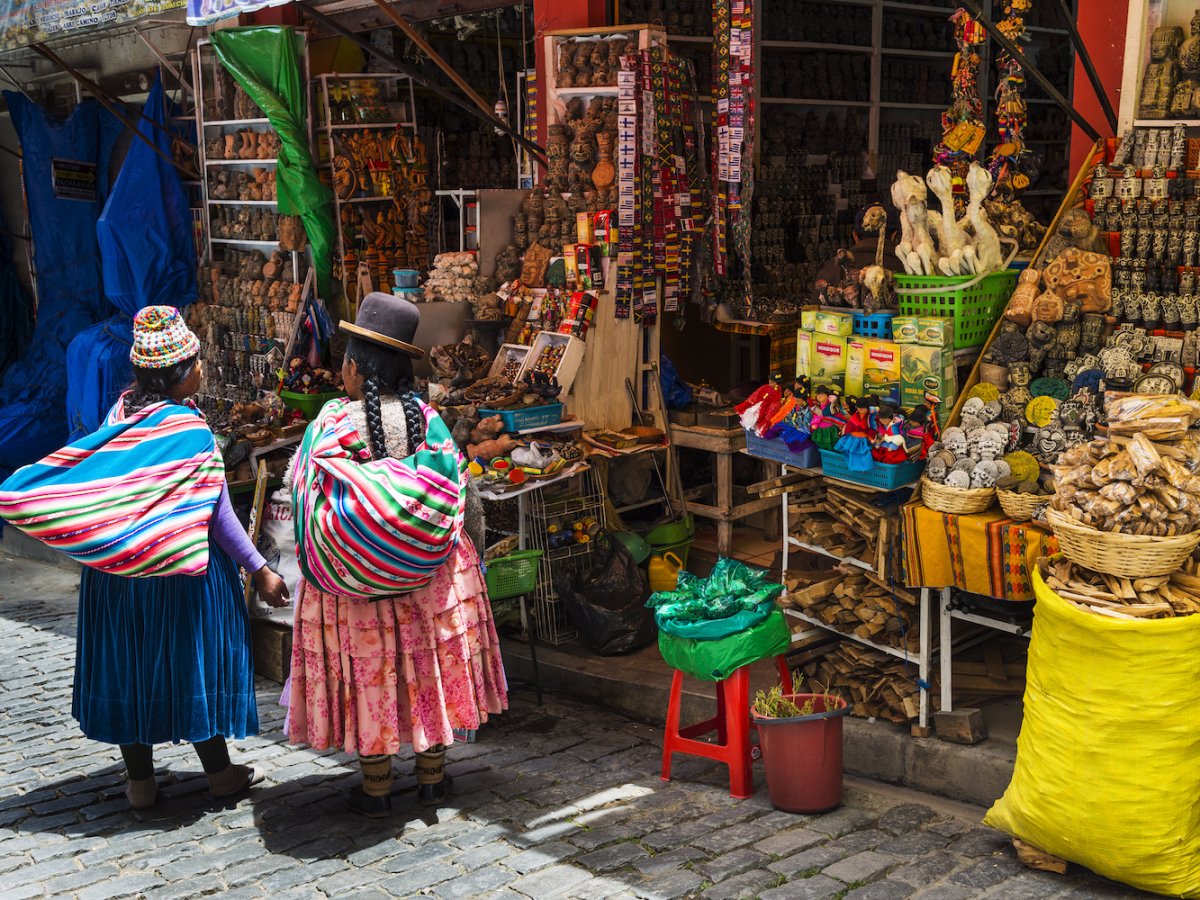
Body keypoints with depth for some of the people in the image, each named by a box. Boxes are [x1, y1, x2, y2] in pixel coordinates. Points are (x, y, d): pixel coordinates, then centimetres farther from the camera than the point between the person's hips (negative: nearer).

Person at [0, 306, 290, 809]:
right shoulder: (190, 431, -19)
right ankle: (219, 773, 24)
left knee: (129, 665, 13)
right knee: (193, 662, 9)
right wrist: (259, 570, -10)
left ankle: (140, 782, 23)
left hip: (116, 575, 5)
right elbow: (217, 516, -16)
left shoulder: (122, 414, -3)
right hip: (182, 575, -5)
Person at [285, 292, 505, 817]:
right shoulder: (427, 419, -4)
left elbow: (304, 492, -6)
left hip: (354, 570, -2)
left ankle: (376, 789, 17)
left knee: (367, 670, 8)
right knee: (428, 661, 13)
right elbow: (459, 494, 1)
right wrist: (467, 549, 14)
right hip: (430, 574, 3)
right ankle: (432, 776, 23)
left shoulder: (331, 425, -12)